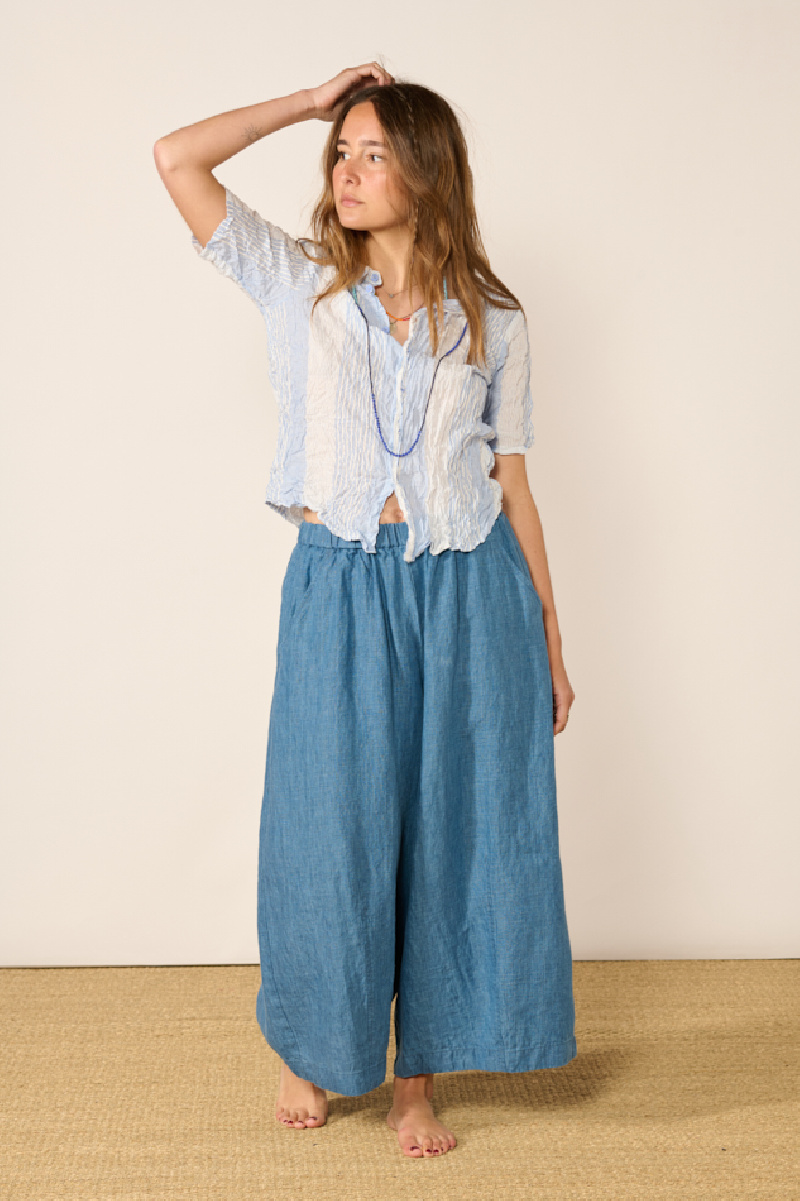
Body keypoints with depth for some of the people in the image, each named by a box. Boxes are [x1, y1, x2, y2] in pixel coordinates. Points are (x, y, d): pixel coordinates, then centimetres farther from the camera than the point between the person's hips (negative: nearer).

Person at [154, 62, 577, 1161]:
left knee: (455, 825, 6)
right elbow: (177, 159, -4)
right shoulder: (298, 282, 6)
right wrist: (309, 102, 3)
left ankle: (419, 1077, 23)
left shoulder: (492, 318, 7)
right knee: (331, 820, 6)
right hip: (340, 587, -1)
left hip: (470, 589, 1)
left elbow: (512, 484, 8)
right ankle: (311, 1044, 31)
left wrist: (549, 637, 7)